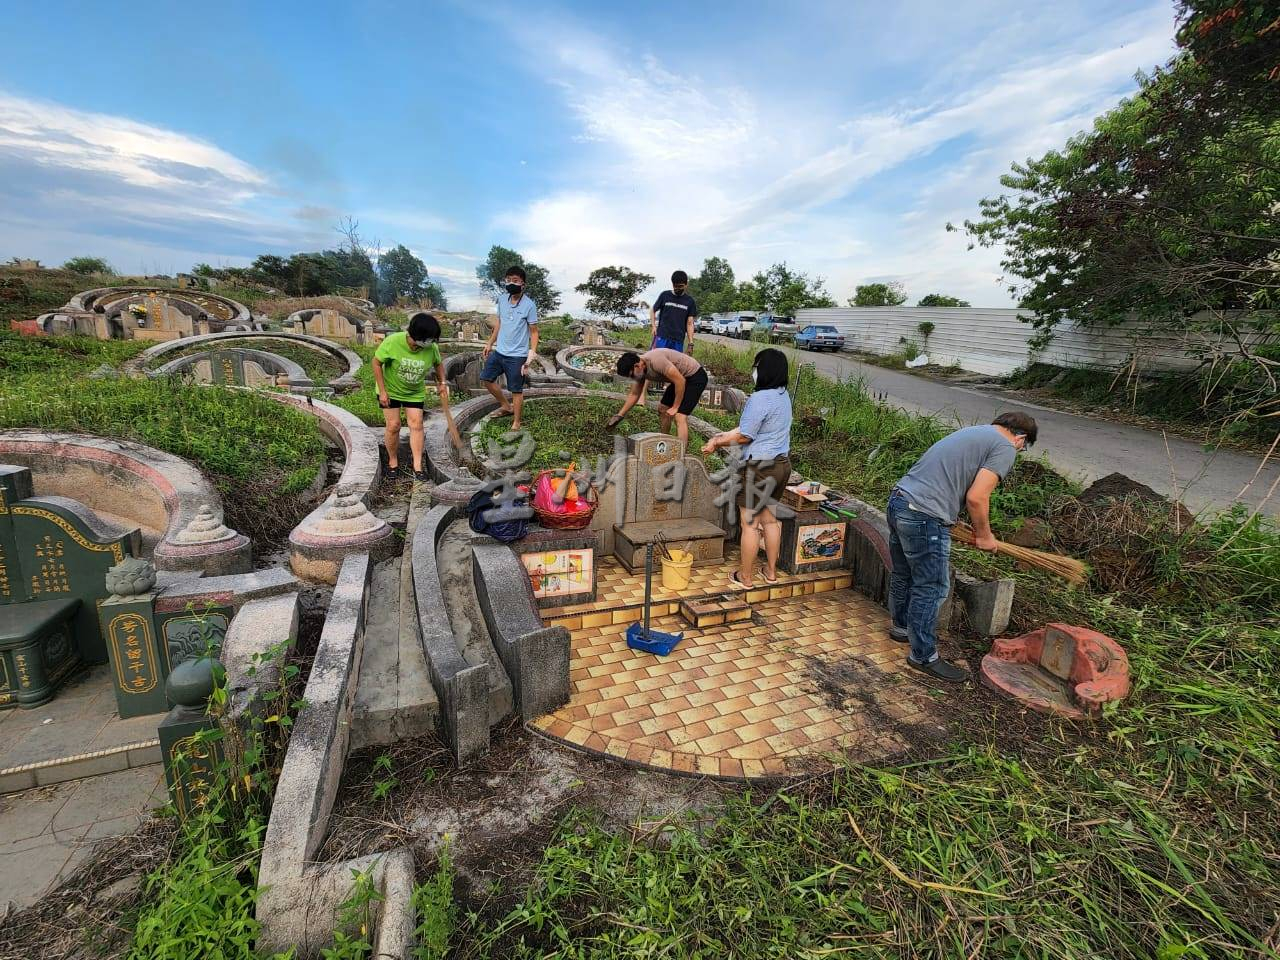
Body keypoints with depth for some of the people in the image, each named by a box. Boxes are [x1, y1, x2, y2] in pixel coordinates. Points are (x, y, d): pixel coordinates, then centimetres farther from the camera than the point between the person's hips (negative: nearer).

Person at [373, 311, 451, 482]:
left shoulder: (432, 348, -19)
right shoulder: (393, 342, -27)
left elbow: (438, 363, 4)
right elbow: (376, 362, -15)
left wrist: (442, 383, -4)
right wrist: (382, 391, -17)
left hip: (415, 392, 2)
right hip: (390, 390, -2)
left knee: (416, 425, -5)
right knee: (393, 426, -3)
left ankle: (417, 466, 0)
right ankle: (393, 461, 20)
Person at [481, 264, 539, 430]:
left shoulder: (529, 305, -13)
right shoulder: (502, 300, 5)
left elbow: (534, 331, -9)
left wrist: (532, 353, -18)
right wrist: (490, 343, 18)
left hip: (517, 356, -7)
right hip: (499, 351, 7)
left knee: (516, 390, 2)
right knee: (486, 378, 13)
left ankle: (516, 423, 18)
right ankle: (507, 406, 30)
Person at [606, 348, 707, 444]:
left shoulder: (655, 361, -31)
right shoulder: (639, 371, -2)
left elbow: (680, 381, -29)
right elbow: (634, 394, 11)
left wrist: (675, 407, -19)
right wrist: (619, 415, 7)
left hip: (695, 376, -10)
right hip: (680, 378, 10)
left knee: (680, 417, -20)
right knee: (662, 409, 16)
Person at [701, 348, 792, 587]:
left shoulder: (759, 399, -21)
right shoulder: (783, 395, 8)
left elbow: (744, 435, -16)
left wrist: (716, 443, -2)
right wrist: (723, 435, 14)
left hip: (761, 467, -9)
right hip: (782, 463, 9)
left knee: (750, 523, 4)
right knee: (770, 518, 20)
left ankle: (745, 576, 16)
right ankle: (771, 570, 32)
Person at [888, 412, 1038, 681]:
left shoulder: (972, 432, 24)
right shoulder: (1004, 448, -3)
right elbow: (976, 498, -13)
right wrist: (984, 535, 4)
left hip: (898, 501, 9)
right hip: (924, 519, -9)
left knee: (903, 575, 24)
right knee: (931, 588, 5)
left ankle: (902, 627, 44)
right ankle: (924, 656, 17)